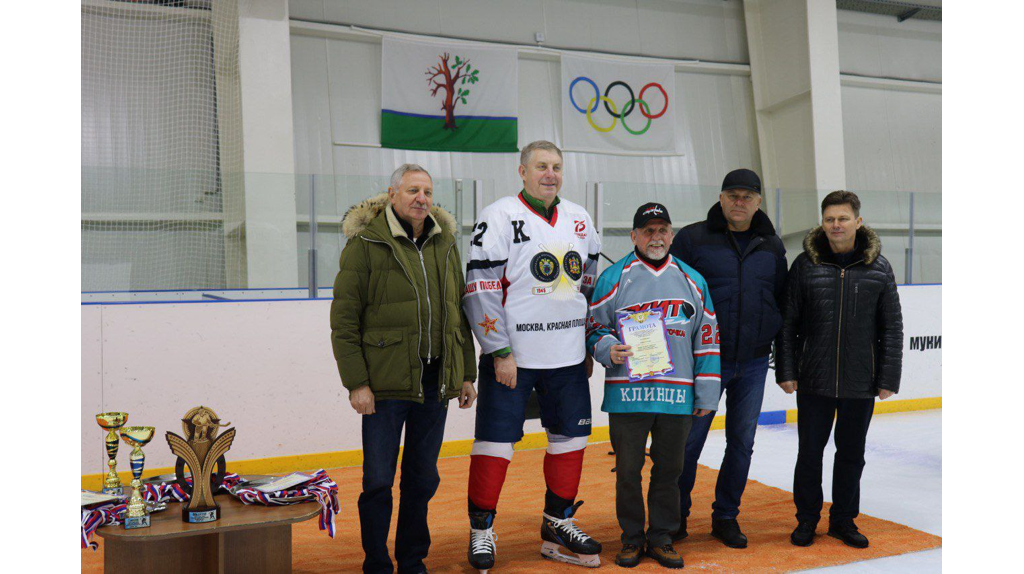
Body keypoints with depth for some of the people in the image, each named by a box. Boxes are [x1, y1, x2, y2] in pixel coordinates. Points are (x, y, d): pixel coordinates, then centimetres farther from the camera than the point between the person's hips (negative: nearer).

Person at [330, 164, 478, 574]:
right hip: (385, 381, -5)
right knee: (378, 480, 4)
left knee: (424, 478, 14)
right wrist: (356, 382, -12)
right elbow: (343, 320, -8)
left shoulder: (444, 243, 11)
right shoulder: (365, 243, -6)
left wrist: (466, 373, 13)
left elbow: (459, 313, 15)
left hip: (435, 381, 5)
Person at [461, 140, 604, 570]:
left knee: (571, 438, 11)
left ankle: (558, 526, 27)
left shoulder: (579, 220, 10)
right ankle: (481, 531, 16)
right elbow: (481, 290, -13)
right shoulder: (499, 218, -9)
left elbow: (589, 285, 18)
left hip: (567, 357, 6)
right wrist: (500, 353, -15)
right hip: (511, 355, -5)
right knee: (495, 442, -1)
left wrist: (588, 346, 15)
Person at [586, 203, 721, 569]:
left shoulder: (692, 281, 11)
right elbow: (594, 326, 6)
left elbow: (707, 339, 12)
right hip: (627, 392, -2)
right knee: (628, 468, 5)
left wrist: (707, 393, 9)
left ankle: (661, 537, 25)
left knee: (669, 468, 10)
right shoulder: (614, 277, 3)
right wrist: (608, 349, -15)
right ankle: (631, 538, 22)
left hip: (677, 394, 2)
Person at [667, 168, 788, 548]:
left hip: (754, 363, 4)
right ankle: (676, 515, 20)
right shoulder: (693, 239, -3)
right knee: (689, 439, 2)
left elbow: (782, 299, 17)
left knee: (742, 442, 10)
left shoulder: (772, 246, 9)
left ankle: (726, 517, 26)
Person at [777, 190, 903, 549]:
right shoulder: (805, 265, -2)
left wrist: (888, 378, -1)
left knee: (852, 454, 12)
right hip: (814, 381, -1)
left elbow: (892, 328, 3)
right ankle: (806, 519, 25)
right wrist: (786, 371, -3)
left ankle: (843, 520, 30)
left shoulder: (878, 268, 0)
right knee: (810, 452, 7)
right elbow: (788, 323, 1)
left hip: (861, 384, 1)